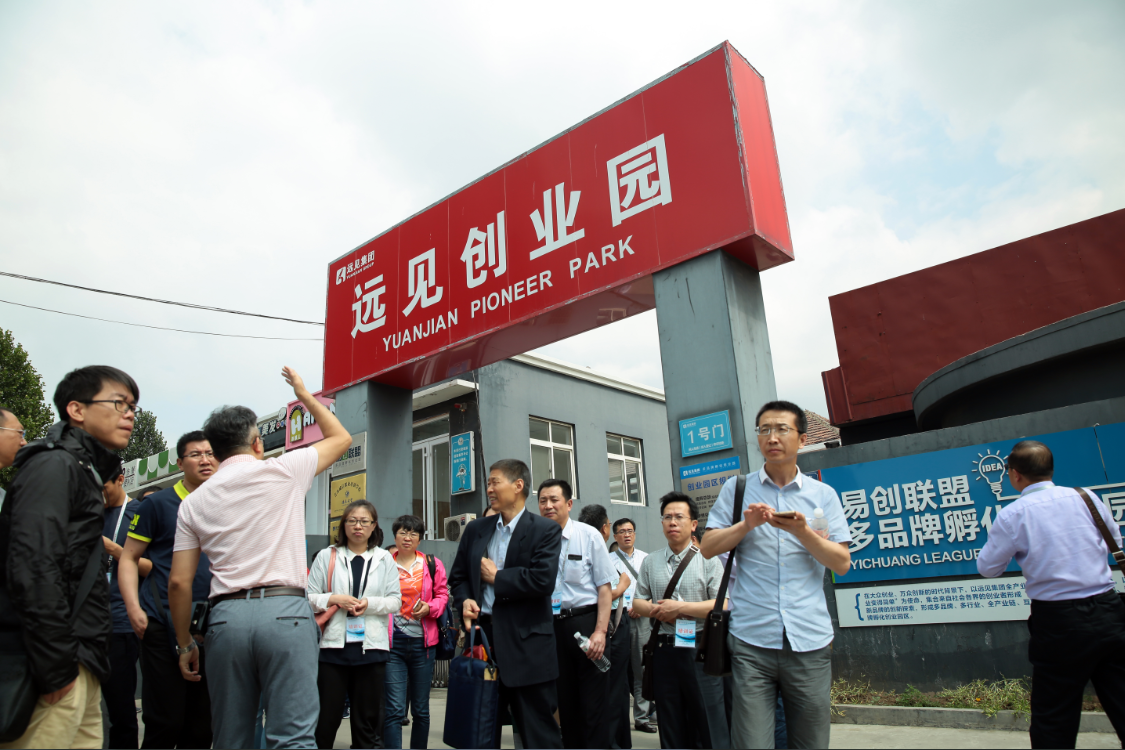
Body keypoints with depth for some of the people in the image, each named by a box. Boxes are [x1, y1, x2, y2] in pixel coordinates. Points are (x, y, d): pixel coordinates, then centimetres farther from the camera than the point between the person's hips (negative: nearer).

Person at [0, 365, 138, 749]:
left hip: (80, 663, 10)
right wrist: (55, 669, -20)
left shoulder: (84, 471, 20)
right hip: (60, 664, -10)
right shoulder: (55, 465, -10)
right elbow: (34, 569, -21)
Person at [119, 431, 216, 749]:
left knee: (202, 724, 12)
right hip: (164, 625, -4)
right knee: (164, 723, 0)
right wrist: (134, 609, -12)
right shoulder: (158, 503, 0)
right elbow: (129, 558, 0)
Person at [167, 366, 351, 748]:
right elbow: (341, 437, 18)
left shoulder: (194, 502, 13)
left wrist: (185, 643, 20)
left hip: (226, 616, 4)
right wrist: (304, 394, 29)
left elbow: (179, 583, 9)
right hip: (285, 611, -3)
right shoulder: (282, 471, 4)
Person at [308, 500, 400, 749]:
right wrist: (334, 599, -13)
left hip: (371, 646, 1)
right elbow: (309, 597, 3)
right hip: (333, 645, -1)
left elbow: (396, 601, 4)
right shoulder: (326, 556, 7)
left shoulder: (384, 558, 10)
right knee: (325, 718, 2)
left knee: (368, 720, 8)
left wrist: (370, 603, -12)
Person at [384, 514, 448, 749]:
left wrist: (429, 608, -9)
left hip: (422, 641, 3)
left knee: (421, 709, 13)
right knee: (394, 709, -7)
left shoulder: (432, 565, 6)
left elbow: (442, 594, 9)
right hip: (392, 642, -2)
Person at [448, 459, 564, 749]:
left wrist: (496, 577, -10)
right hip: (482, 636, 6)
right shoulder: (475, 529, 11)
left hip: (526, 645, -5)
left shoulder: (546, 530, -7)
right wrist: (464, 601, -6)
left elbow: (543, 580, -19)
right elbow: (458, 576, 15)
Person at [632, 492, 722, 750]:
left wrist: (680, 607, -14)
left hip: (698, 647, -3)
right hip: (664, 649, 3)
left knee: (704, 718, 2)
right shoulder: (650, 562, 12)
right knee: (670, 724, 12)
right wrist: (655, 610, -8)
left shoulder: (708, 560, -1)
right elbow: (638, 601, 13)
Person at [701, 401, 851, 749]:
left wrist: (802, 531, -13)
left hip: (810, 641, 1)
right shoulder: (736, 489, 9)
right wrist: (746, 524, -11)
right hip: (751, 641, -1)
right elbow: (708, 547, 5)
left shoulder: (823, 495, 10)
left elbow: (842, 563, 3)